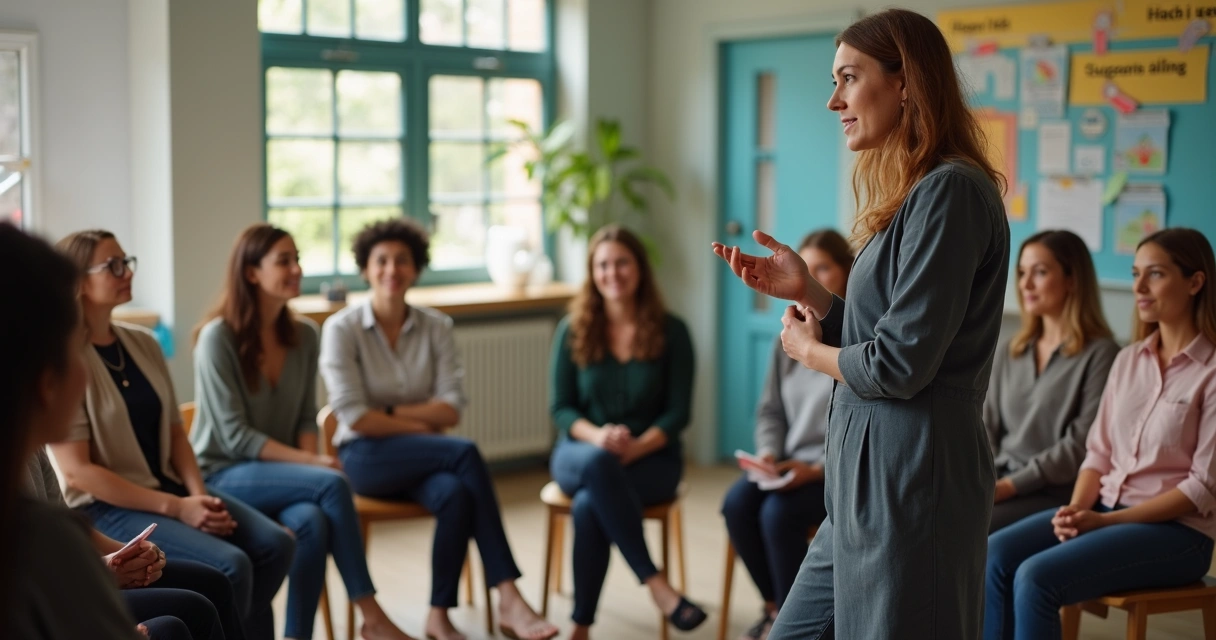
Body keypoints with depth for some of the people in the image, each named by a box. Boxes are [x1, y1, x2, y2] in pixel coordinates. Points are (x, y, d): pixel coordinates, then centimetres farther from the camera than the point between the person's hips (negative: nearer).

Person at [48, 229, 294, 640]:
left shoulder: (143, 343, 8)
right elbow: (76, 471, -18)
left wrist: (198, 493, -7)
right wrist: (175, 508, -19)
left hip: (167, 485, 7)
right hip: (105, 506, -7)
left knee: (275, 545, -10)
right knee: (229, 566, -25)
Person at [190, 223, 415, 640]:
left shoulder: (304, 335, 4)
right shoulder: (218, 337, -13)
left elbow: (306, 418, 9)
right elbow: (234, 436, -16)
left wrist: (311, 458, -13)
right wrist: (310, 463, -23)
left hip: (281, 474, 5)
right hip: (224, 474, -4)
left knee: (312, 522, -31)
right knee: (332, 484, -29)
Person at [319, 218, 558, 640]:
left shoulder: (436, 327, 4)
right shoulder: (342, 329, -5)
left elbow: (452, 409, -3)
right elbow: (355, 418, -13)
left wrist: (391, 412, -14)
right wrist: (421, 426, -12)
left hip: (423, 457, 3)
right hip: (367, 457, -3)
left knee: (455, 495, -33)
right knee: (465, 452, -30)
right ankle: (508, 598, -28)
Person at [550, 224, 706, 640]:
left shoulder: (671, 331, 0)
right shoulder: (573, 330, 3)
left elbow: (678, 412, -2)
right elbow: (560, 408, 2)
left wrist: (635, 447, -20)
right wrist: (597, 437, -19)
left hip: (651, 456, -1)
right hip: (582, 452, 1)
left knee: (588, 507, -34)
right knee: (597, 462, -39)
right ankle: (655, 583, -35)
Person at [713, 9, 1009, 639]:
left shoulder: (950, 190, -16)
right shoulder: (910, 195, 14)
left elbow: (900, 364, -20)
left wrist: (809, 349, -3)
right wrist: (806, 292, 4)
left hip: (910, 477, -9)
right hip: (868, 475, 9)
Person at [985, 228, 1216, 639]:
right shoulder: (1128, 360, 12)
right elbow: (1098, 451, 12)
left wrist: (1106, 520, -17)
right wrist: (1077, 507, -9)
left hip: (1176, 529, -6)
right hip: (1104, 509, 6)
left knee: (1036, 578, -27)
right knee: (994, 555, -18)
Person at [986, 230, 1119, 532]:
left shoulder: (1100, 354, -4)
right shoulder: (1009, 353, 17)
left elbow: (1080, 445, -11)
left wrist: (1010, 486, -16)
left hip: (1053, 493, -6)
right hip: (997, 479, 6)